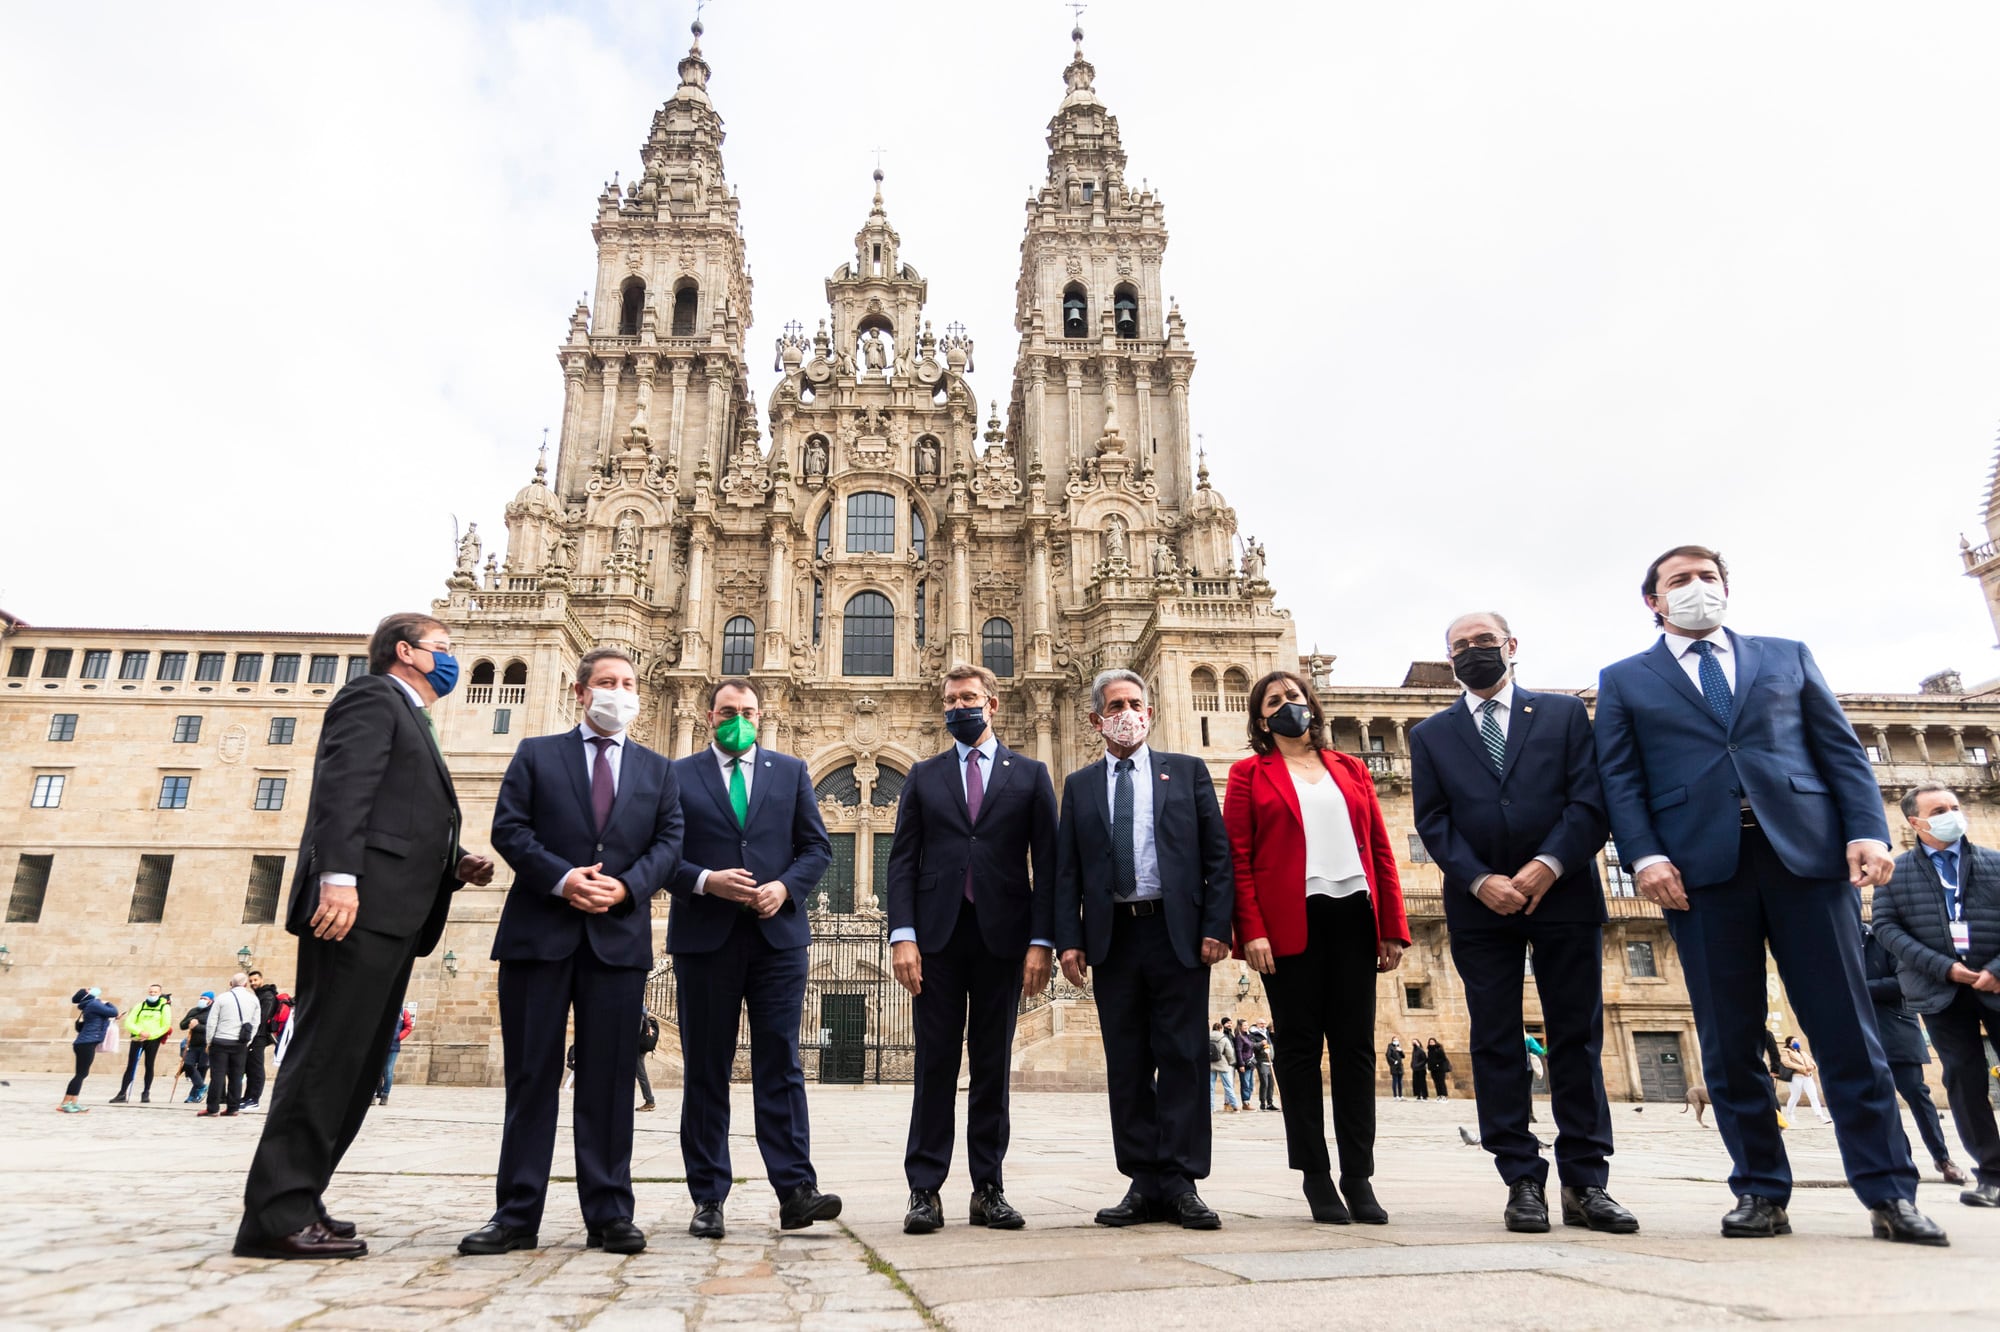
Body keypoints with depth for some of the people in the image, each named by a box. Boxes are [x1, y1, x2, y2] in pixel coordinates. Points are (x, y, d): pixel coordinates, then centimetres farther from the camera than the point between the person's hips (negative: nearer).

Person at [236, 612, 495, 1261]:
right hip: (360, 904, -10)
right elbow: (344, 785, -15)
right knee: (328, 1053, -10)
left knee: (356, 1062, 10)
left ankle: (295, 1202, 17)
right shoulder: (372, 696, 1)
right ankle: (277, 1214, -7)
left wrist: (455, 865, 11)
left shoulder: (412, 724, 30)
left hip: (389, 916, 10)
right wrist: (338, 876, -26)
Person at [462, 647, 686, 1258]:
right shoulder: (536, 754, 11)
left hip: (619, 934, 1)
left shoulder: (658, 770, 16)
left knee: (608, 1080, 3)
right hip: (539, 931, -1)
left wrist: (626, 887, -11)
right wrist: (561, 878, -13)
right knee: (531, 1075, 3)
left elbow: (668, 843, 6)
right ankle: (516, 1215, 11)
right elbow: (509, 827, 1)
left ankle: (609, 1215, 9)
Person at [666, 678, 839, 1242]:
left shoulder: (791, 772, 12)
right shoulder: (677, 776, 8)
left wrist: (785, 886, -8)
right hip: (704, 938, 0)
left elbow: (817, 847, 8)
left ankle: (795, 1191, 0)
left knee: (780, 1066, -1)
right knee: (706, 1071, 5)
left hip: (777, 933, 1)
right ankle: (708, 1200, 13)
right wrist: (704, 881, -14)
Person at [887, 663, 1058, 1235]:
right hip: (938, 935, 0)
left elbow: (1046, 862, 4)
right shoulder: (923, 776, 12)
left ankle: (988, 1188, 14)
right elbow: (902, 860, 6)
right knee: (935, 1063, 1)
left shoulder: (1030, 775, 9)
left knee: (993, 1065, 6)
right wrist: (902, 934, -6)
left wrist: (1042, 941, -5)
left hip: (1002, 936, 0)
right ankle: (925, 1189, 7)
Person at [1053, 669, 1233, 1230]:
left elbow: (1218, 855, 3)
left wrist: (1217, 927, -7)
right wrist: (1068, 940, -2)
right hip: (1112, 937, 2)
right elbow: (1066, 869, 9)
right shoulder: (1079, 784, 13)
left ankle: (1181, 1184, 6)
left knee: (1181, 1059, -1)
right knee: (1126, 1067, 5)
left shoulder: (1187, 771, 8)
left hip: (1179, 933, -2)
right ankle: (1145, 1184, 12)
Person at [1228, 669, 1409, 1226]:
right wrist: (1251, 930, -11)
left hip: (1353, 915, 3)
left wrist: (1392, 926, 5)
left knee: (1356, 1045, 5)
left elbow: (1380, 849, 13)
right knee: (1301, 1045, 2)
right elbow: (1238, 858, 0)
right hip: (1290, 923, -3)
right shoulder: (1249, 774, 7)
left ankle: (1359, 1175, 13)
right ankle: (1316, 1177, 10)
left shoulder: (1350, 769, 16)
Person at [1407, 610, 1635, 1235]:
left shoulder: (1565, 713, 10)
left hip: (1564, 895, 0)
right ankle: (1523, 1182, 7)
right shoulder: (1430, 734, 11)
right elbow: (1433, 821, 2)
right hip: (1480, 904, 1)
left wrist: (1548, 865, -15)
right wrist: (1479, 880, -13)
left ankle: (1586, 1182, 11)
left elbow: (1590, 800, -1)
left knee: (1578, 1038, 3)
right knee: (1496, 1044, 1)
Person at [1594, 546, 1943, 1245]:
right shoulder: (1625, 680, 14)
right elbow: (1620, 779, 5)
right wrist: (1645, 856, -9)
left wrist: (1868, 830, -3)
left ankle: (1889, 1193, 9)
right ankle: (1761, 1192, 10)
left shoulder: (1788, 656, 20)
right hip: (1701, 866, -1)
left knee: (1847, 1028, 1)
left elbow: (1841, 749, 12)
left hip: (1805, 851, 1)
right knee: (1727, 1039, 1)